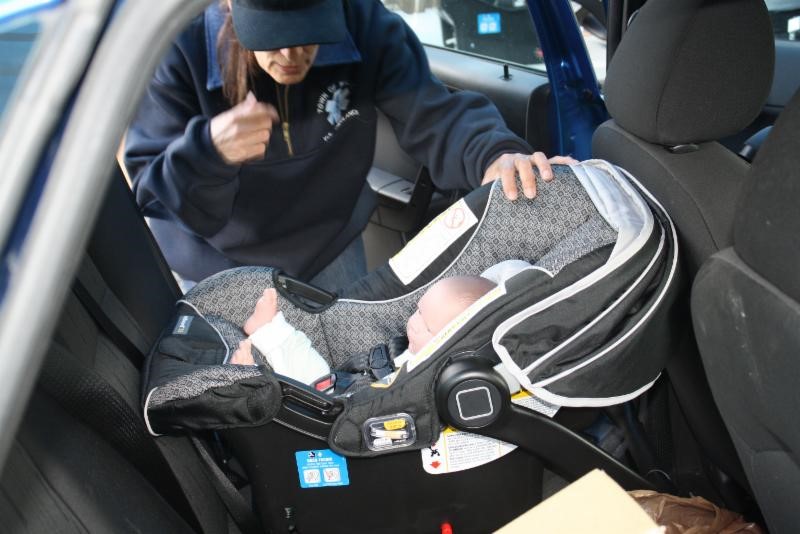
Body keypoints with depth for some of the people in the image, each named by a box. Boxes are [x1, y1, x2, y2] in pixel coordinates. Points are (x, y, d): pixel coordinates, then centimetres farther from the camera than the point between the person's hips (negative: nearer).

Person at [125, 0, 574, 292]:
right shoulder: (184, 53, -28)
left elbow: (433, 115, -28)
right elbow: (150, 193, -26)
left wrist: (495, 155, -51)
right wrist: (208, 151, -49)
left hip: (330, 252, 2)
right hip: (221, 268, -1)